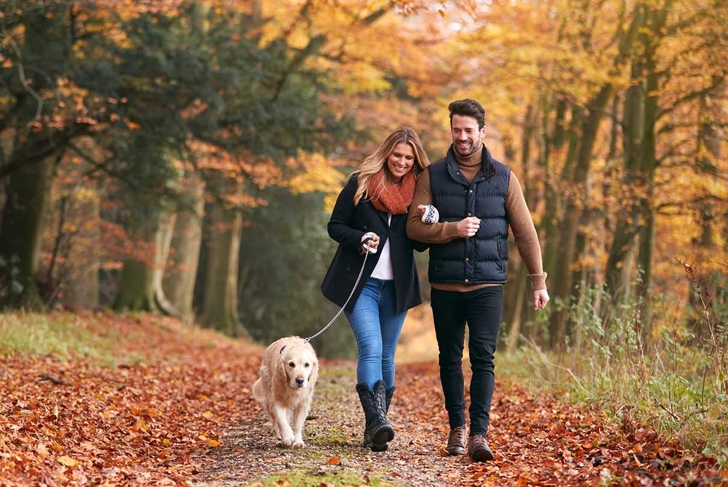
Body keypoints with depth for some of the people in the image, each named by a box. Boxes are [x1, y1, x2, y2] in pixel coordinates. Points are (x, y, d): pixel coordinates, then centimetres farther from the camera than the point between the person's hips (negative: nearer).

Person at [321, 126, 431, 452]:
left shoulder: (418, 190, 7)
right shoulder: (360, 183, -1)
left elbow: (419, 244, 11)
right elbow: (335, 226, 2)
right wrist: (359, 239, -17)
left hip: (396, 287, 4)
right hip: (360, 282, -3)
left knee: (386, 356, 7)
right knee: (371, 349, -19)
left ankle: (374, 427, 16)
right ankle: (377, 422, -27)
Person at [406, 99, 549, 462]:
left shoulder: (503, 177, 5)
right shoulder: (432, 176, 4)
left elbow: (525, 232, 6)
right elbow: (414, 226, -1)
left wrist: (538, 281, 4)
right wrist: (452, 229, -17)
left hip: (487, 285, -1)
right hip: (445, 286, 1)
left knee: (483, 359, -9)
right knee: (450, 359, 9)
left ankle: (479, 434, -10)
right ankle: (457, 427, 23)